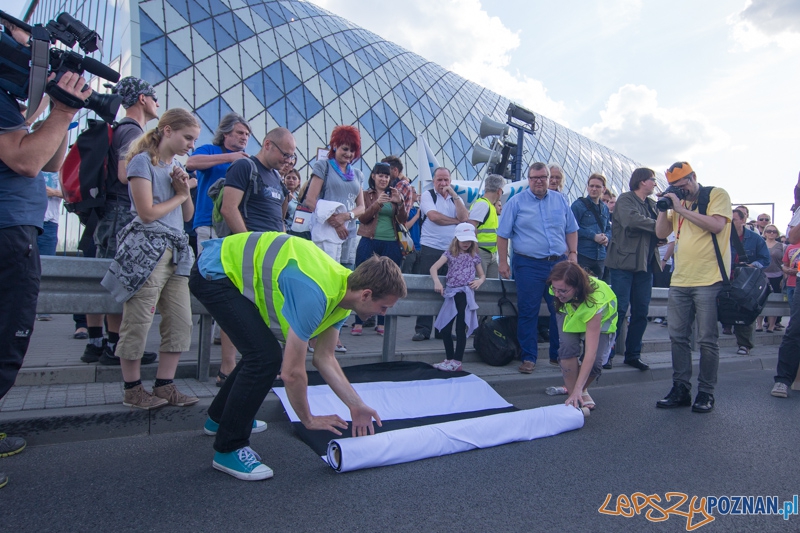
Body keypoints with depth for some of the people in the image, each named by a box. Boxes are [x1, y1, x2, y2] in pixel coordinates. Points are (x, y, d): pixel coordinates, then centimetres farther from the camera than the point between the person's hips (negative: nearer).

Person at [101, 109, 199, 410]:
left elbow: (188, 216, 18)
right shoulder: (143, 161, -3)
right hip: (147, 250, -8)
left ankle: (164, 386, 14)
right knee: (138, 323, -2)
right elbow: (147, 213, -11)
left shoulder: (176, 167, 19)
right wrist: (179, 195, 1)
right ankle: (132, 390, 12)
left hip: (176, 251, 8)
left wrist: (185, 191, 1)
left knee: (181, 323, 4)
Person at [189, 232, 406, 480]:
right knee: (265, 357, -18)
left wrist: (356, 405, 2)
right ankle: (228, 449, 0)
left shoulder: (343, 291, -4)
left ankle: (220, 417, 41)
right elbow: (292, 372, -27)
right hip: (214, 272, -9)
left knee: (261, 351, 19)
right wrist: (308, 419, -9)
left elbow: (324, 358, 5)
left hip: (236, 268, 9)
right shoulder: (314, 295, -33)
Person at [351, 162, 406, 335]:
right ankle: (358, 322, 4)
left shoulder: (393, 195, 13)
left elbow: (402, 220, 5)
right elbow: (362, 218, -4)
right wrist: (377, 204, -18)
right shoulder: (366, 195, 7)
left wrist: (399, 202, -11)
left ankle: (381, 323, 12)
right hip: (369, 242, -2)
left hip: (390, 244, 2)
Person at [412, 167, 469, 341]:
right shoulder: (427, 195, 5)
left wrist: (453, 194, -4)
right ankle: (422, 329, 3)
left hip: (452, 250, 4)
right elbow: (433, 216, -12)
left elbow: (464, 218, -2)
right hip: (430, 249, -3)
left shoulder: (456, 199, 16)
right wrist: (456, 221, -1)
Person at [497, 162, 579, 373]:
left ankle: (559, 354, 24)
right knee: (528, 312, 1)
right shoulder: (516, 202, 1)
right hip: (528, 265, -3)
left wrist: (573, 253, 4)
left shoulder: (560, 200, 12)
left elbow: (571, 230, 16)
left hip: (559, 263, 4)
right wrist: (503, 262, -5)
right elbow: (503, 235, -1)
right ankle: (529, 357, 12)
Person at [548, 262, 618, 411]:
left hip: (601, 321, -2)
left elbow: (591, 352, -44)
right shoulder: (559, 286, -34)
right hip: (570, 313, 3)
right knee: (568, 346, -28)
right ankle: (572, 394, -13)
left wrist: (579, 388, -47)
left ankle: (582, 390, 11)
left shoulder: (594, 302, -43)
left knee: (595, 362, -22)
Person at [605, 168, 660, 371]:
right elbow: (632, 219, -23)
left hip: (645, 263, 7)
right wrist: (657, 226, -14)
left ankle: (633, 354, 18)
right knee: (619, 308, -7)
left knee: (641, 311, 8)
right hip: (624, 262, -7)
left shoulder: (652, 204, 19)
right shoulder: (625, 199, -3)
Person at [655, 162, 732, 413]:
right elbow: (661, 233, 13)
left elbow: (716, 225, -16)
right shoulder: (678, 203, 17)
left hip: (709, 281, -6)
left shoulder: (717, 195, 0)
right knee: (678, 337, 7)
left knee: (707, 340, 0)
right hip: (680, 281, 6)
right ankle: (680, 389, 16)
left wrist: (681, 208, -14)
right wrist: (664, 207, 2)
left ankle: (706, 393, 10)